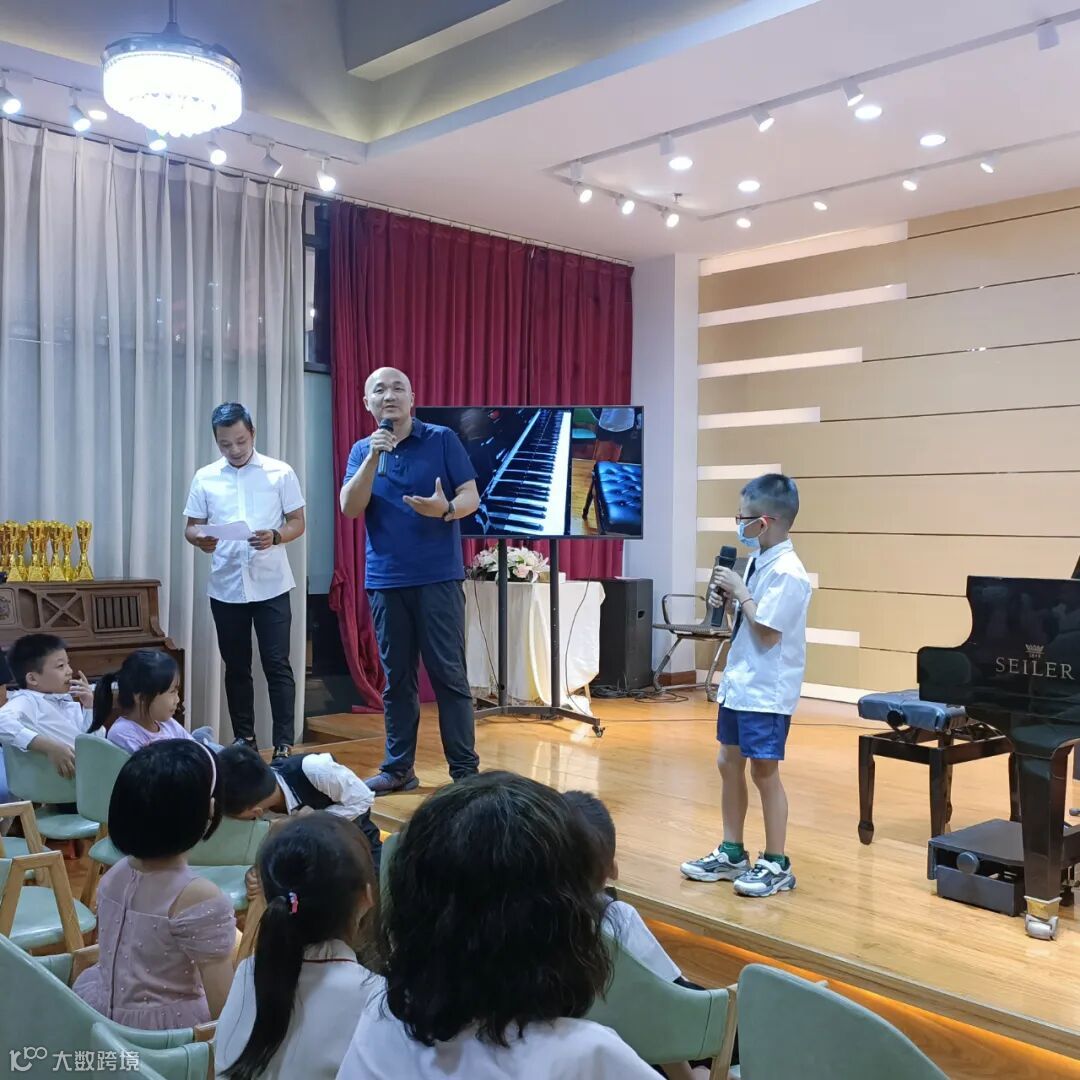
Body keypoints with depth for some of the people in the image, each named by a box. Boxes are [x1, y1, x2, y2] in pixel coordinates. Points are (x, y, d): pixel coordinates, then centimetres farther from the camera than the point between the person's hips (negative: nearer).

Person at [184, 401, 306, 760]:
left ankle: (284, 745, 2)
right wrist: (199, 539, -16)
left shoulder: (280, 473, -2)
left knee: (277, 665, -3)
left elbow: (298, 523, 1)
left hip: (270, 586, -2)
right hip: (226, 588, 3)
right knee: (236, 667, 10)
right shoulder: (205, 478, 5)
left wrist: (275, 537, -20)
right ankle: (244, 741, 21)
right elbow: (191, 526, 8)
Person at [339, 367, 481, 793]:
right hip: (385, 580, 3)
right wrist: (373, 457, -14)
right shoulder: (361, 451, 10)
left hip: (438, 577, -3)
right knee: (396, 678, 9)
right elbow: (350, 508, -4)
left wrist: (446, 508, -25)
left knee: (448, 674, -2)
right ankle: (397, 767, 18)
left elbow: (471, 496, -3)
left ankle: (465, 769, 5)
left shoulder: (442, 440, 1)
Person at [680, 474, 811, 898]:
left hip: (766, 692, -9)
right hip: (738, 683, 9)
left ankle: (777, 865, 13)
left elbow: (766, 633, -22)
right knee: (729, 763, 15)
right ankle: (731, 854, 28)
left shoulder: (787, 572, -19)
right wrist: (723, 599, 0)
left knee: (764, 771, 0)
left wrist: (741, 592, -16)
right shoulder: (758, 562, 7)